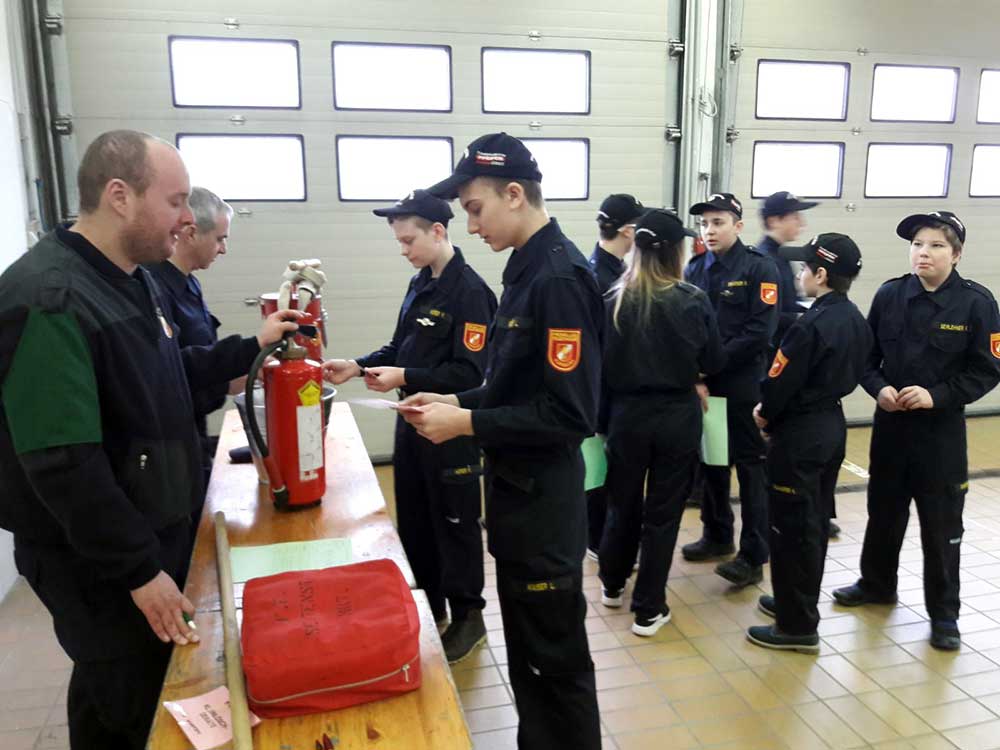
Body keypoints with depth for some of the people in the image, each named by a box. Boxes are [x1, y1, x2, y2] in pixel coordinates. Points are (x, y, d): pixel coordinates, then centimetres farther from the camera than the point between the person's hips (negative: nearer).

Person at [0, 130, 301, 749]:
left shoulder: (135, 279, 6)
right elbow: (62, 466, -29)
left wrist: (252, 347, 9)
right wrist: (139, 571, -24)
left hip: (153, 530, 9)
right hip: (94, 560, -9)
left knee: (157, 684, 23)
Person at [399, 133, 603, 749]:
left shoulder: (561, 277, -20)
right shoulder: (528, 269, 9)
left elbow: (571, 413, -24)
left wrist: (467, 424, -20)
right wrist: (458, 401, 4)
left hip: (543, 496, -10)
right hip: (517, 488, 10)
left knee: (555, 657, 8)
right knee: (526, 648, 23)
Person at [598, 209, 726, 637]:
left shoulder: (615, 300, -7)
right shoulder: (694, 301, -10)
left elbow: (604, 365, -1)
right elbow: (714, 363, -1)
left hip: (628, 414, 2)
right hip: (678, 417, -1)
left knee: (623, 502, 19)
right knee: (663, 511, 8)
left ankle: (612, 585, 37)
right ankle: (648, 610, 16)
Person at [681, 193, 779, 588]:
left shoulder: (759, 267, -7)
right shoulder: (694, 268, 8)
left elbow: (760, 332, -15)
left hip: (744, 385, -5)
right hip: (703, 382, 5)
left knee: (750, 467, 1)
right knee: (710, 460, 15)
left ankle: (753, 556, 9)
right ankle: (717, 536, 31)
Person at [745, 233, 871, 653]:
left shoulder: (811, 325, -22)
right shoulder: (857, 321, 6)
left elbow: (780, 382, -20)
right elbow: (851, 375, 13)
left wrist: (765, 413, 1)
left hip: (800, 434, -9)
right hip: (832, 426, 9)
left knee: (791, 528, 1)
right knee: (814, 523, 18)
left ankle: (797, 626, 11)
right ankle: (798, 603, 34)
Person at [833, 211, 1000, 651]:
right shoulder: (889, 295, -1)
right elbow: (866, 355, 4)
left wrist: (936, 396, -19)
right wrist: (879, 388, -13)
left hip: (942, 429, -3)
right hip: (890, 424, 3)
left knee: (942, 524, 6)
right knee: (883, 511, 17)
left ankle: (944, 613, 23)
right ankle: (877, 585, 37)